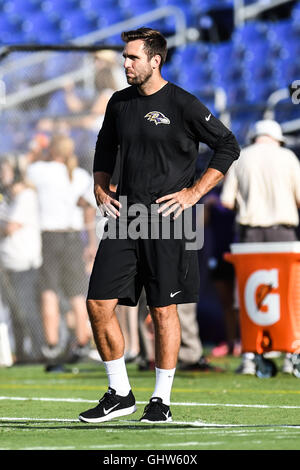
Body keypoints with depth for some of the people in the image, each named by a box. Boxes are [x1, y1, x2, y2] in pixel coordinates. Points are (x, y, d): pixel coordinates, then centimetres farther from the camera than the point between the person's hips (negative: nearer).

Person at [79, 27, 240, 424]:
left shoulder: (182, 104, -6)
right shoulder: (119, 103, 11)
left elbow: (228, 146, -2)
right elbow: (105, 150, 27)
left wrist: (194, 192, -6)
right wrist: (100, 189, 11)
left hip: (166, 219, -5)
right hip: (124, 217, 5)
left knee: (164, 310, 0)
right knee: (98, 304, -1)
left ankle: (161, 400, 11)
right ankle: (120, 394, 11)